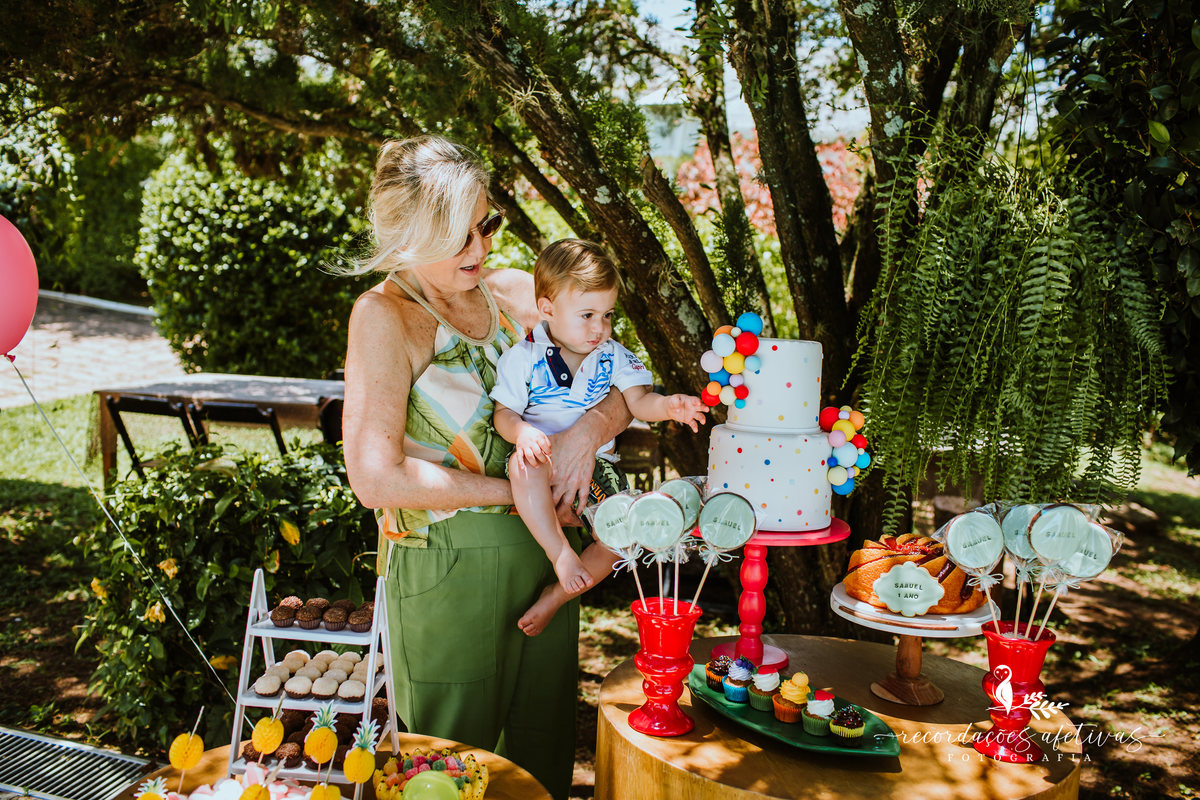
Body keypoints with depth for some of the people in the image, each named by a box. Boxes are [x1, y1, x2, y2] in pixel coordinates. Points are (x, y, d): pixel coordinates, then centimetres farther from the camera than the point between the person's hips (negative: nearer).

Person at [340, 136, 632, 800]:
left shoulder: (517, 291, 3)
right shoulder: (384, 315, -12)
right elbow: (375, 478, -21)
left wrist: (590, 428, -14)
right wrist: (515, 491, -17)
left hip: (545, 558, 5)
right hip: (445, 571, -5)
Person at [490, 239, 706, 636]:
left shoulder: (613, 355, 4)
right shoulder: (524, 357, -4)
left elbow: (638, 401, -4)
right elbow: (503, 414, -2)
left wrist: (667, 406, -28)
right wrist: (523, 432, -26)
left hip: (595, 462, 3)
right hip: (544, 459, -3)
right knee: (524, 465, -39)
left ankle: (557, 594, -4)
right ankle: (561, 554, -29)